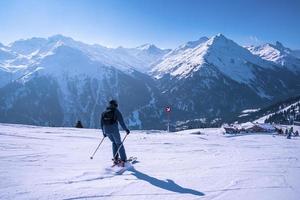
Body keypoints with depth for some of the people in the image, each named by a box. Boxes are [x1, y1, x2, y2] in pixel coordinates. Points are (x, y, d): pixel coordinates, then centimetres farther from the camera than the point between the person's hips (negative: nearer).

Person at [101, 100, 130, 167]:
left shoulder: (104, 113, 14)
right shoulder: (116, 111, -1)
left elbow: (102, 123, 17)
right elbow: (121, 121, -8)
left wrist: (104, 132, 27)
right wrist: (126, 129, -3)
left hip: (107, 130, 4)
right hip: (114, 130, -4)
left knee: (114, 142, 24)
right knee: (119, 143, 9)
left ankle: (115, 158, 17)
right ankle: (123, 159, 5)